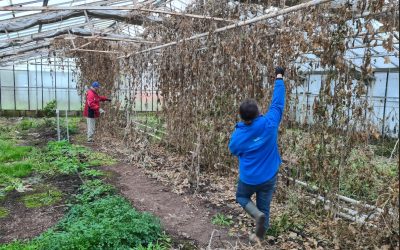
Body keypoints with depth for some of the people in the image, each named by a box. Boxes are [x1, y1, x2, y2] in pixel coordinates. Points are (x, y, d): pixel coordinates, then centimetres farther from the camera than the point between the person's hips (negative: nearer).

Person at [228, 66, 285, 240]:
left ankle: (257, 214, 0)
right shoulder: (270, 123, -20)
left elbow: (233, 151, 2)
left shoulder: (238, 135, -19)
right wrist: (279, 78, 3)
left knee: (241, 197, 26)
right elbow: (277, 102, -7)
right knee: (264, 207, 19)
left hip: (248, 178, -1)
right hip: (269, 176, 2)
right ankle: (260, 236, 30)